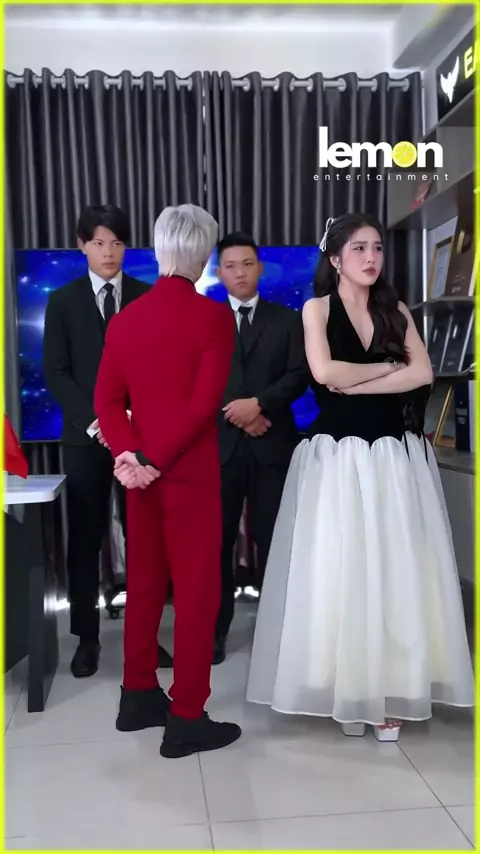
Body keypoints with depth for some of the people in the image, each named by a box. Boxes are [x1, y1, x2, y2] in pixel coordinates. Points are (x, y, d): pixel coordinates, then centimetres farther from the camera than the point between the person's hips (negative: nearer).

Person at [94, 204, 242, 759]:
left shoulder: (124, 318, 7)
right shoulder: (213, 316, -10)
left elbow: (107, 399, 2)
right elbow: (204, 403, -17)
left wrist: (129, 453, -8)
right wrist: (152, 460, -13)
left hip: (141, 472, 6)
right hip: (189, 473, -6)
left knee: (144, 584, 17)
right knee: (197, 590, 2)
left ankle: (138, 696, 29)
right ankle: (187, 718, 10)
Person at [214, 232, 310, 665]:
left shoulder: (287, 320, 10)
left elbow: (300, 375, -1)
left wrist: (259, 404, -14)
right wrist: (233, 412, -11)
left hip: (273, 444, 0)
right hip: (219, 443, 0)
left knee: (272, 538, 5)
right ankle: (214, 631, 12)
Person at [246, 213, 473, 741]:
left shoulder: (395, 310, 11)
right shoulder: (317, 307, 2)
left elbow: (423, 372, -4)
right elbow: (324, 372, -15)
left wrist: (356, 383, -11)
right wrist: (387, 366, -4)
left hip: (395, 455, 3)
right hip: (337, 455, -3)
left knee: (395, 572, 4)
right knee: (339, 573, 1)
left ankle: (391, 693, 14)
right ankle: (347, 691, 14)